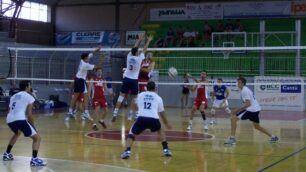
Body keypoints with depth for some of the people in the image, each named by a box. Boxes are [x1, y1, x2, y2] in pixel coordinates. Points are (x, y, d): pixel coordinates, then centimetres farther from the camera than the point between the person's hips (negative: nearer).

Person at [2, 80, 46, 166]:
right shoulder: (29, 97, 7)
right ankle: (34, 159, -14)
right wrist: (33, 126, 12)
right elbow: (29, 115, -1)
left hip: (9, 120, 7)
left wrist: (17, 127, 41)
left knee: (17, 133, 40)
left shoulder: (14, 96, 27)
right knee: (37, 137, 3)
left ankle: (7, 154, 40)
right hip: (20, 119, -7)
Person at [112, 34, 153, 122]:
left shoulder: (129, 56, 0)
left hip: (126, 79, 3)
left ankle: (115, 114, -10)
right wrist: (148, 41, 15)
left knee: (121, 96, -2)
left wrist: (139, 40, 25)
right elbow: (144, 49, 2)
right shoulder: (139, 58, -8)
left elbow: (134, 48, 15)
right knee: (134, 98, 7)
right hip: (134, 80, -3)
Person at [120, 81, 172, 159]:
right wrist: (166, 124, 47)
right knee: (160, 131, 31)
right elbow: (162, 113, 32)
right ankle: (166, 150, 23)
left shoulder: (140, 95, 22)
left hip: (141, 118, -1)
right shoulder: (158, 97, 22)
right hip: (154, 118, 1)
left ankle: (127, 151, -6)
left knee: (131, 133, 17)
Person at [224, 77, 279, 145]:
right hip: (256, 109, 10)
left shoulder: (245, 91, -14)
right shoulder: (245, 90, 16)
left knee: (233, 118, -13)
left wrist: (237, 109, -24)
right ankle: (273, 137, 31)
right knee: (257, 126, 27)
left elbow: (248, 104, -23)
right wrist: (238, 110, 19)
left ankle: (232, 138, -16)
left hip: (251, 109, -10)